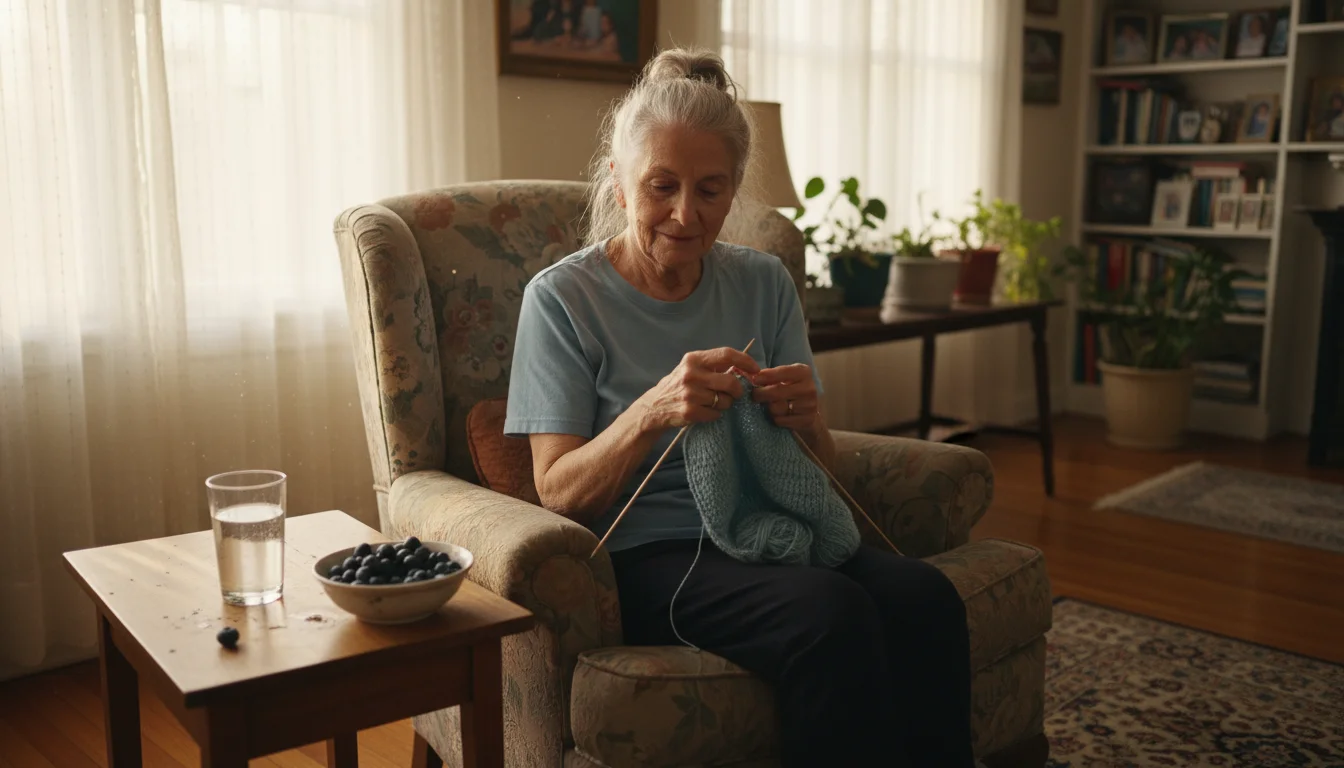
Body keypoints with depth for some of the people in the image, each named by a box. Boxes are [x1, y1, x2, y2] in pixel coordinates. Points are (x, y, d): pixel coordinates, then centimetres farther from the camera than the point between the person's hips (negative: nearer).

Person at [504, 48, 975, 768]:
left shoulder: (764, 282, 11)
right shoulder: (561, 297, -2)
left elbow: (818, 468, 12)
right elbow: (558, 493, -8)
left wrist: (804, 421, -13)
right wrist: (652, 411, -25)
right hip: (646, 554, -4)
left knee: (924, 594, -25)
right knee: (832, 610, -31)